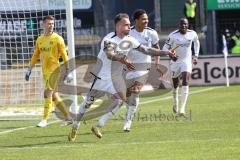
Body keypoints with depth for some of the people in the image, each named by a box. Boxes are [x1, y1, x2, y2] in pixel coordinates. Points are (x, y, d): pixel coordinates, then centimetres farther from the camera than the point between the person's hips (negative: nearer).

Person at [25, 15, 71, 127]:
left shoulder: (57, 39, -5)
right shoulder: (39, 40, 11)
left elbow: (64, 55, -6)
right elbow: (35, 56, 17)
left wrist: (67, 70, -9)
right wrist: (29, 70, 13)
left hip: (54, 69, -6)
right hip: (45, 71, 6)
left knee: (48, 93, -13)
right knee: (54, 96, 9)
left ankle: (45, 119, -10)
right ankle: (68, 116, 20)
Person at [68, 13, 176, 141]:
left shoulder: (129, 40, -1)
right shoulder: (109, 39, -21)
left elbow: (146, 50, 5)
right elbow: (110, 55, -40)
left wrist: (165, 53, -1)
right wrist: (123, 60, -58)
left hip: (116, 76, 6)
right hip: (102, 74, -5)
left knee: (120, 99, -12)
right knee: (89, 100, 0)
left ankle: (98, 126, -5)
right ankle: (74, 128, 15)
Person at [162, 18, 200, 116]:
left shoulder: (192, 34, -5)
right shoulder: (173, 35, -13)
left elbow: (196, 42, 17)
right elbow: (165, 47, -8)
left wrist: (196, 56, 13)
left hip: (187, 61, 0)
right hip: (175, 62, 0)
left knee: (185, 83, -18)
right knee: (175, 85, 13)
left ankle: (182, 108, -22)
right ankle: (175, 102, 43)